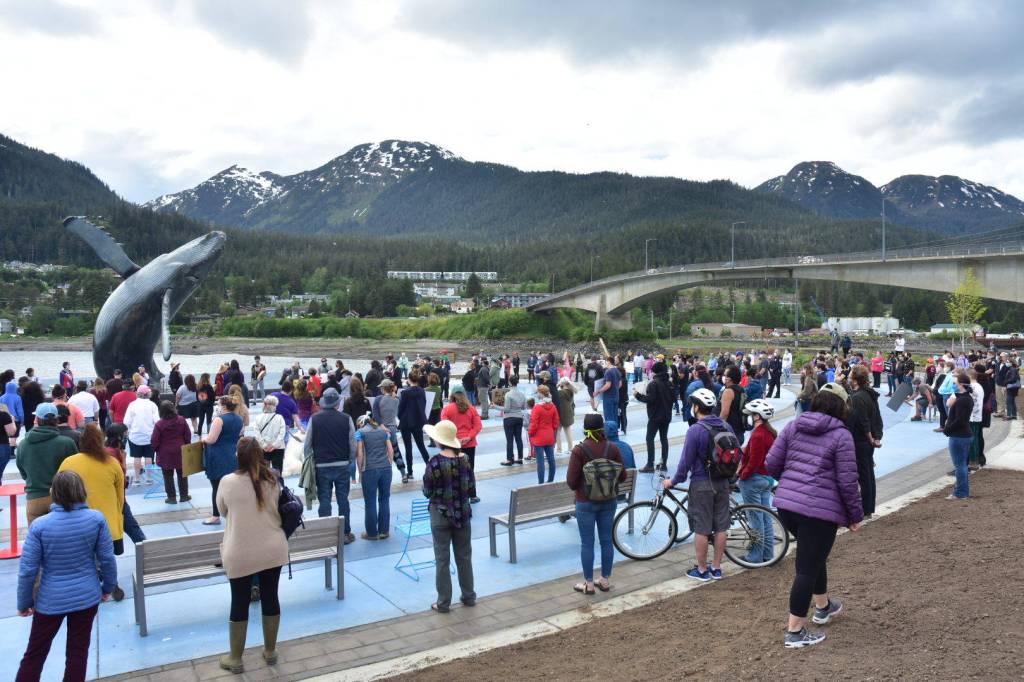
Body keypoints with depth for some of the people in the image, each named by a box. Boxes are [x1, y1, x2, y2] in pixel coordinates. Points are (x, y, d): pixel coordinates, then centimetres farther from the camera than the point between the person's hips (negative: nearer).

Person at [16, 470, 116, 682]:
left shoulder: (39, 525, -15)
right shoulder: (97, 519, -11)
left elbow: (27, 569, -11)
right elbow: (107, 558, -5)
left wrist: (24, 603, 4)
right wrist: (108, 587, 11)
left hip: (50, 600, -1)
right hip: (87, 597, 1)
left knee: (35, 653, 17)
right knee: (78, 651, 13)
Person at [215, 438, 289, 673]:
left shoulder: (227, 481, -12)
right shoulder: (272, 480, -4)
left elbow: (222, 511, 6)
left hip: (241, 555, -2)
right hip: (273, 550, 3)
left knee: (240, 604, 11)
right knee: (270, 598, 15)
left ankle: (235, 658, 25)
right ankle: (270, 651, 30)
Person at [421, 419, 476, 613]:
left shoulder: (435, 463, -18)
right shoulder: (465, 459, -7)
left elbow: (427, 492, -10)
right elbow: (472, 489, -1)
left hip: (441, 514, -4)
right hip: (463, 513, 4)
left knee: (442, 559, 7)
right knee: (464, 555, 17)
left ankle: (444, 602, 16)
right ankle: (469, 596, 27)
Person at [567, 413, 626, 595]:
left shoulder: (579, 450, -16)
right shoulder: (612, 448, -5)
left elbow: (571, 481, -14)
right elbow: (622, 476, 0)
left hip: (586, 503, -4)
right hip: (609, 501, 4)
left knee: (587, 543, 6)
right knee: (606, 540, 14)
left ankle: (589, 584, 14)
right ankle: (605, 580, 23)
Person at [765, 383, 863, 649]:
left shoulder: (793, 426, 7)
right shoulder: (841, 435, -7)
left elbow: (771, 465, 5)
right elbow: (847, 482, -9)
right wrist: (856, 515, 4)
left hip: (786, 504, 6)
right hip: (820, 510, -6)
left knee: (813, 556, 27)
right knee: (808, 567, 3)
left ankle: (823, 606, 46)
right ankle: (794, 631, 9)